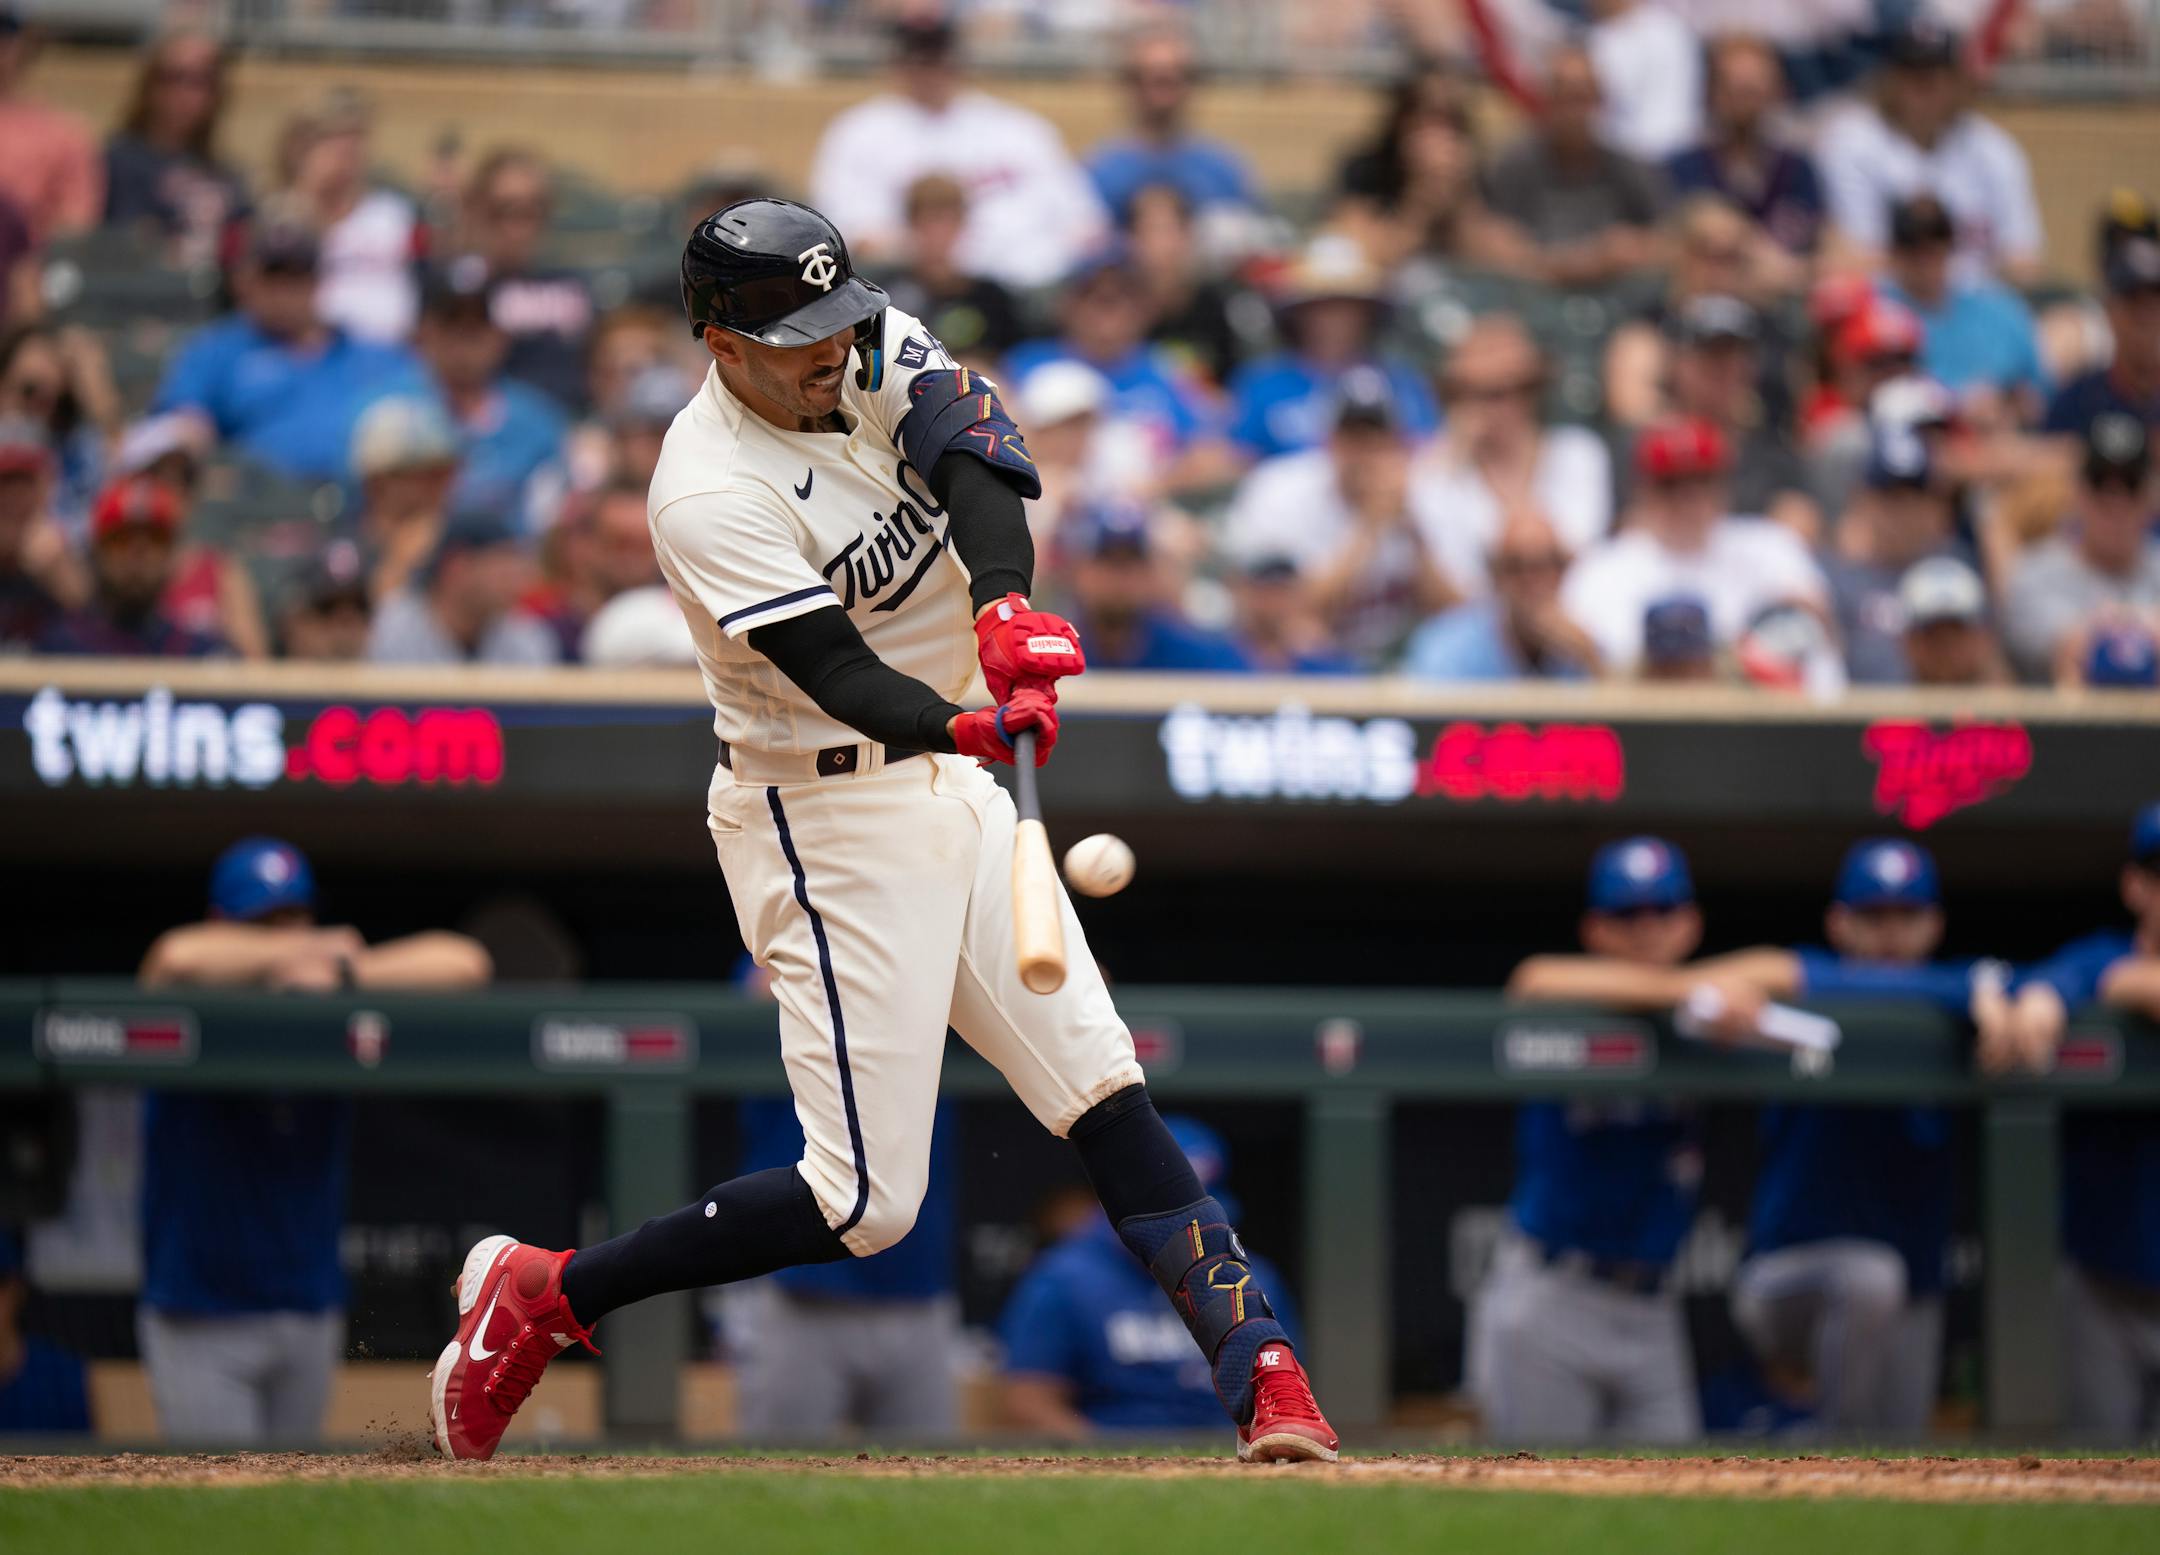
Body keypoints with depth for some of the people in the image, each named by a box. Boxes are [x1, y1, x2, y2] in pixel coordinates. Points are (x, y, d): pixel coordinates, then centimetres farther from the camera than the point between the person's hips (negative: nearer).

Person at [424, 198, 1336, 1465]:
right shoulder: (710, 496, -23)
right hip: (828, 821, -7)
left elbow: (979, 454, -19)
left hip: (952, 786, 8)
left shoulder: (869, 350, -2)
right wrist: (973, 731, -49)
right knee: (866, 1202, -7)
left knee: (1106, 1089, 4)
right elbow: (841, 674, -30)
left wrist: (1004, 601, -38)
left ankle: (1263, 1376, 6)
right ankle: (543, 1297, 4)